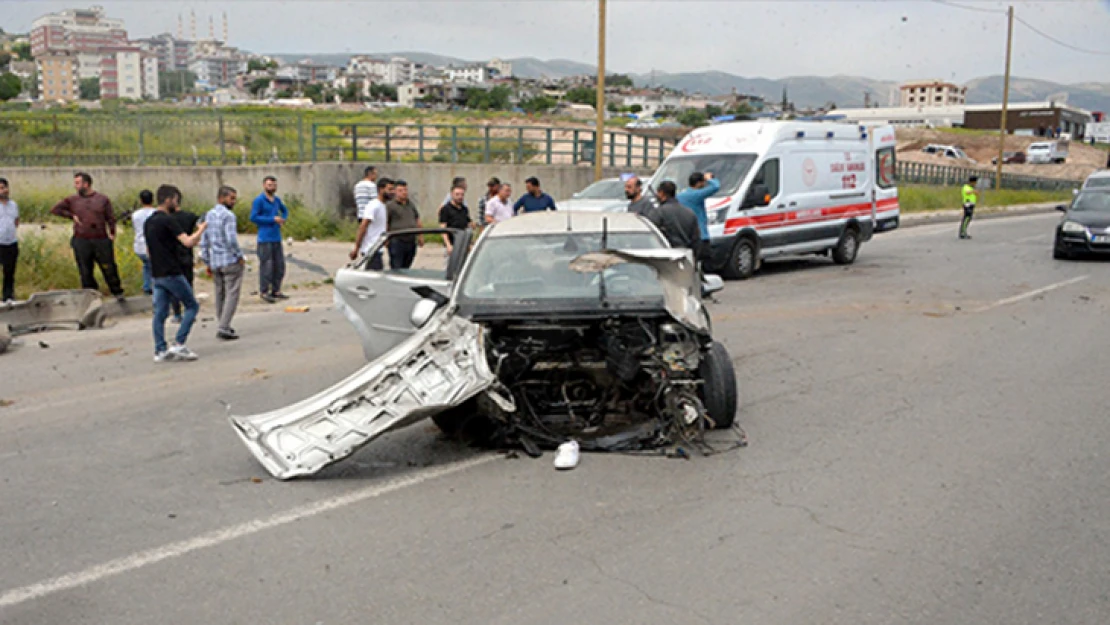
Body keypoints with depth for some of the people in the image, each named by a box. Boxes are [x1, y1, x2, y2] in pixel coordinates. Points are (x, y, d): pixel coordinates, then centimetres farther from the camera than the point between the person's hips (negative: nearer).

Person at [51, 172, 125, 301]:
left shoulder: (103, 199, 6)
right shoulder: (73, 200, 9)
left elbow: (111, 218, 6)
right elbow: (55, 209, 13)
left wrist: (112, 233, -6)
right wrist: (71, 216, 4)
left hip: (101, 241, -2)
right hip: (81, 242, 2)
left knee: (109, 269, 1)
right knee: (85, 272, 7)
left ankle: (118, 292, 16)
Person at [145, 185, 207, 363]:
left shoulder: (148, 222, 13)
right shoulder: (168, 220, -14)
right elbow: (187, 241, -22)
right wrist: (201, 230, -6)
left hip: (157, 274, 8)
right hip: (172, 273, -8)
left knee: (160, 313, 8)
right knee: (192, 306, 3)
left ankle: (160, 350, 7)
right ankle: (179, 344, -4)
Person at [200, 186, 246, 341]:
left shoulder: (208, 216, 11)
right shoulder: (228, 216, -12)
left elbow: (203, 242, 12)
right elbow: (231, 239, -21)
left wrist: (207, 263, 16)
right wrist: (240, 256, -8)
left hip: (215, 262, 7)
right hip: (231, 261, -7)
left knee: (220, 295, 14)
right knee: (232, 294, -4)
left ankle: (223, 326, 20)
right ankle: (224, 328, -11)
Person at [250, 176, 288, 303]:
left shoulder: (277, 200, 14)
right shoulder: (259, 200, -6)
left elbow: (285, 210, 31)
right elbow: (253, 217, -14)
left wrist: (283, 219, 9)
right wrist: (272, 219, -15)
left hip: (277, 237, 7)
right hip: (265, 238, -7)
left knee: (280, 265, 9)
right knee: (266, 265, -7)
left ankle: (276, 291, 19)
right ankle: (264, 292, 1)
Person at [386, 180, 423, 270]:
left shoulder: (411, 204, 17)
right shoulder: (390, 206, -3)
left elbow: (417, 220, 25)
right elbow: (385, 223, -7)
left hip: (411, 242, 6)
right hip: (397, 241, -6)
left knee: (406, 268, 11)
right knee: (396, 269, -8)